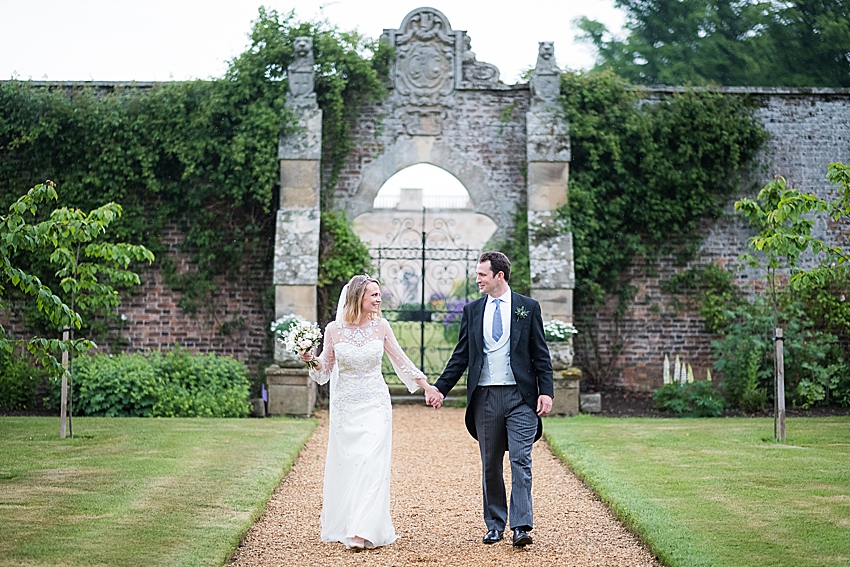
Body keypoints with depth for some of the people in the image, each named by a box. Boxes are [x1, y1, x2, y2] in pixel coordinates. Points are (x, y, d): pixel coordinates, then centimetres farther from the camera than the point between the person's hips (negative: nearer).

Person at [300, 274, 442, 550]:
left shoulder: (381, 326, -1)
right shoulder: (334, 329, -3)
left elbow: (401, 361, 9)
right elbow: (325, 370, 7)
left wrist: (427, 386, 9)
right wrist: (312, 361, -13)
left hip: (375, 405, 0)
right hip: (345, 405, 0)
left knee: (371, 463, -10)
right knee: (345, 465, 6)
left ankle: (365, 531, -13)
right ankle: (342, 525, 22)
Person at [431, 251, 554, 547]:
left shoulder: (528, 307, 4)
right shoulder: (472, 310, 11)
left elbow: (540, 354, 3)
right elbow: (461, 356, 13)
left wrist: (546, 391, -6)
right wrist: (440, 389, 5)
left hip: (520, 396, -3)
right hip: (484, 398, 3)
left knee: (521, 461, -8)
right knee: (490, 465, 7)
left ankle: (521, 527, -10)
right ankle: (494, 525, 16)